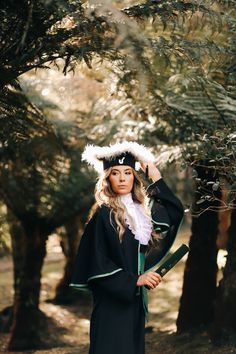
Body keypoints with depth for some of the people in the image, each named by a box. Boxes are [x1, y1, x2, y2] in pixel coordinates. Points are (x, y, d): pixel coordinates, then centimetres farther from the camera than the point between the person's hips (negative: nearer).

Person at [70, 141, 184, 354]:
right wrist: (134, 280, -18)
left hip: (134, 298, 6)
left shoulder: (142, 210, 8)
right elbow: (97, 264, -13)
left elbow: (176, 210, 19)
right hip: (111, 301, -6)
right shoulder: (104, 215, -9)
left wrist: (154, 173, 13)